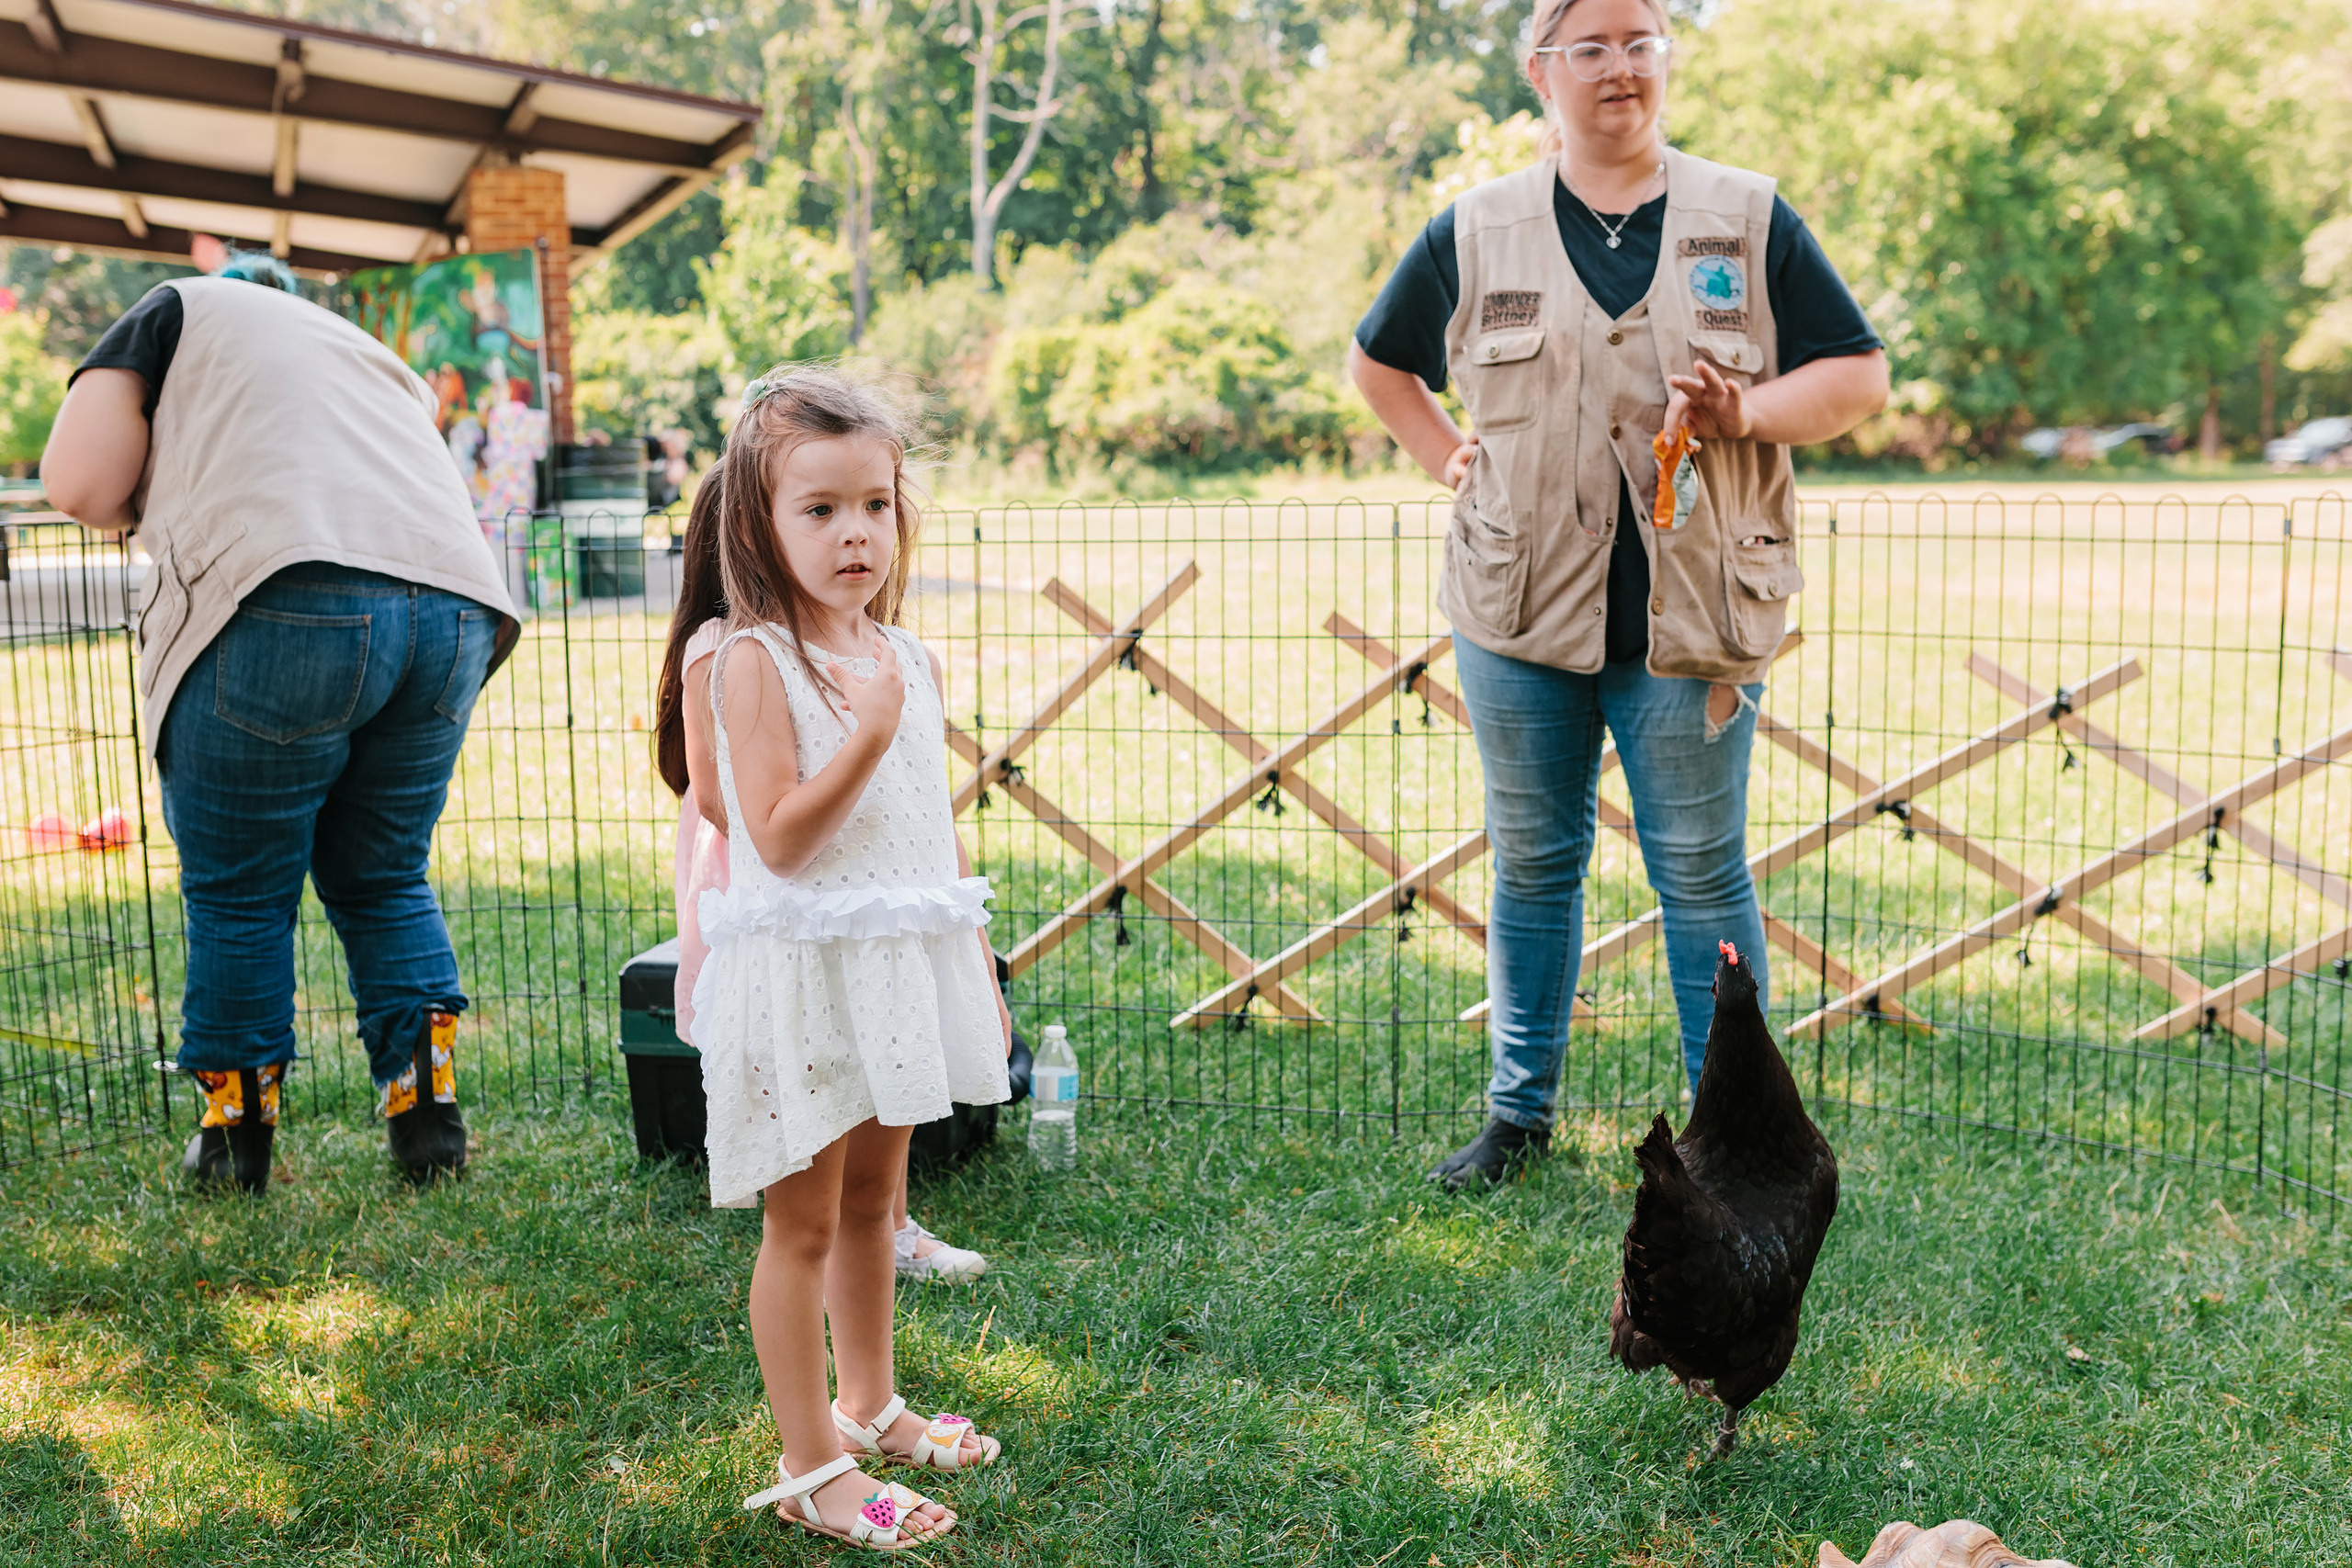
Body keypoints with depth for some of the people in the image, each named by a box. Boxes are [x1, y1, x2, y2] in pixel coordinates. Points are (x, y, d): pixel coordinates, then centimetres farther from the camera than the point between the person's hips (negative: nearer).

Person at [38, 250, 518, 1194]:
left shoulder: (178, 310, 21)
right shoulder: (365, 349, 37)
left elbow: (80, 485, 9)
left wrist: (163, 499, 29)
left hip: (288, 605, -5)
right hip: (456, 607, 5)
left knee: (237, 890, 11)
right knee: (383, 879, 21)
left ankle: (236, 1141, 21)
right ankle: (428, 1116, 16)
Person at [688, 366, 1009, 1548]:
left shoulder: (907, 659, 7)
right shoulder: (754, 659, -13)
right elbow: (776, 838, -20)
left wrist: (978, 963, 15)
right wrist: (869, 734, -26)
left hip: (902, 968, 7)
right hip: (803, 973, -6)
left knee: (872, 1201, 20)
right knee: (802, 1224, 4)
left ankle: (869, 1407, 37)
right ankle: (808, 1467, 15)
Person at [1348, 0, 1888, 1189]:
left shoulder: (1748, 220, 5)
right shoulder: (1475, 231, 8)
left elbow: (1860, 376, 5)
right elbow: (1378, 361, 22)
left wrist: (1746, 409, -13)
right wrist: (1446, 462, 7)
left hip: (1690, 615, -1)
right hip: (1519, 612, 2)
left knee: (1701, 868, 3)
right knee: (1532, 861, 11)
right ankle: (1519, 1111, 24)